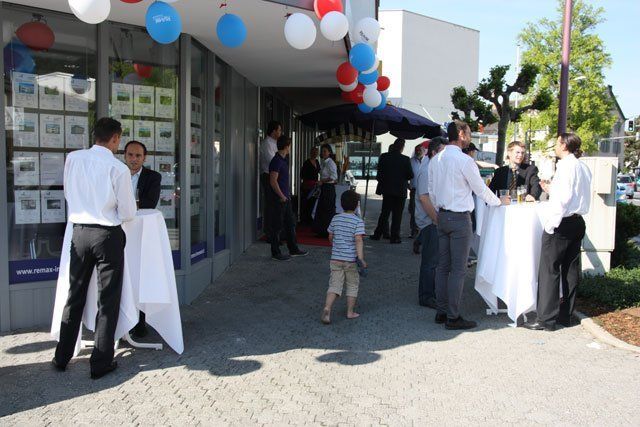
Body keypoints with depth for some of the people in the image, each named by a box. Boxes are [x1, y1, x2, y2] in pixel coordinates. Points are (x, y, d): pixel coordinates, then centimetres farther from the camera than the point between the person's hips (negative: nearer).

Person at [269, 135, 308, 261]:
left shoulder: (284, 159, 13)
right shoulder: (276, 161, -16)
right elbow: (273, 181, -21)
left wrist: (287, 194, 16)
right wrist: (282, 196, -17)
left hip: (286, 198, 10)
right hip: (279, 199, -10)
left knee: (290, 224, 15)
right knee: (277, 226, -1)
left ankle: (293, 249, 26)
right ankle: (275, 253, 8)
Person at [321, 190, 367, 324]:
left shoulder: (336, 218, 6)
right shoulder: (358, 221, -8)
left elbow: (330, 236, 15)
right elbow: (358, 240, -18)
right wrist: (361, 258, -20)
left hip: (335, 258, 3)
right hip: (350, 259, -3)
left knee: (335, 285, 2)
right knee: (352, 285, 14)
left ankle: (327, 308, -18)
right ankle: (350, 312, 19)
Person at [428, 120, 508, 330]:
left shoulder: (435, 160, 7)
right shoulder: (464, 160, -14)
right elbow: (480, 189, -6)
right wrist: (499, 201, 11)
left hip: (442, 216, 8)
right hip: (460, 218, -7)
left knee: (443, 266, 12)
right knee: (458, 269, -2)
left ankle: (441, 312, 19)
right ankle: (453, 317, 3)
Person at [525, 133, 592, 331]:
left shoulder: (565, 165, -13)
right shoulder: (583, 167, 13)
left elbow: (564, 198, -19)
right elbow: (574, 195, 16)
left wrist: (551, 224, -16)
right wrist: (552, 191, 23)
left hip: (562, 223, -9)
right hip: (578, 222, 9)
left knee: (549, 269, -4)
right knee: (571, 270, 12)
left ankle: (546, 319, -2)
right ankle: (565, 315, 21)